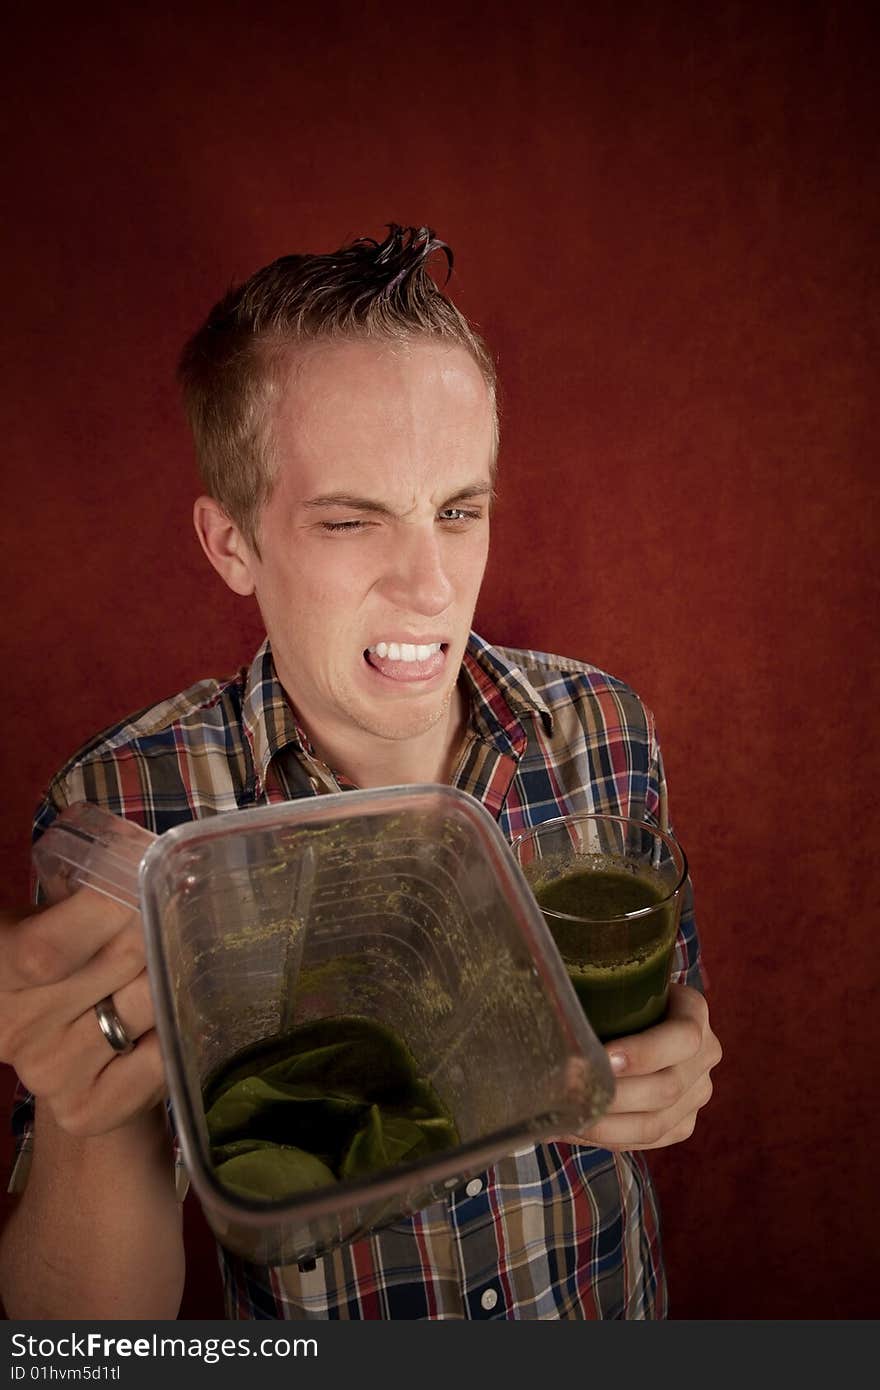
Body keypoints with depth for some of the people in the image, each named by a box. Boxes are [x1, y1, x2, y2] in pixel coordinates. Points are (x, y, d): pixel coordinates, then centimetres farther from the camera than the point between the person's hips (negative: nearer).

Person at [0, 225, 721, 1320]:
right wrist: (93, 1135, -42)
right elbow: (100, 1327, -22)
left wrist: (674, 1069, -25)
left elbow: (672, 1007, -4)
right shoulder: (122, 811, -26)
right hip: (308, 1315, -1)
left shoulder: (603, 727, -19)